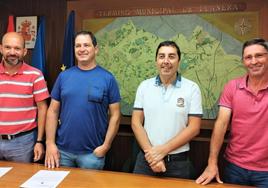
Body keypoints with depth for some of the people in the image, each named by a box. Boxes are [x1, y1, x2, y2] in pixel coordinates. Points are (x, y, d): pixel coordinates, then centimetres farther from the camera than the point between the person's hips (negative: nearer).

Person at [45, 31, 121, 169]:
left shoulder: (107, 78, -4)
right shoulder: (64, 76, 2)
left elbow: (114, 115, -3)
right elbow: (53, 111, 4)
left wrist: (106, 145, -8)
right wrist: (50, 144, -2)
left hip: (92, 152, -2)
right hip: (62, 150, 2)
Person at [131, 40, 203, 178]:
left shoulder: (192, 88, -5)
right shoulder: (144, 86, 1)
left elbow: (194, 128, -8)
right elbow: (136, 122, 0)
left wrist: (163, 150, -15)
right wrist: (150, 152, -11)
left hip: (178, 162, -2)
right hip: (146, 159, 2)